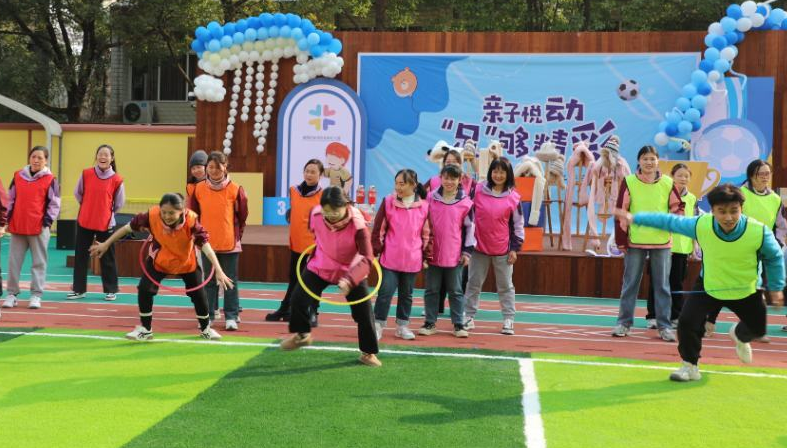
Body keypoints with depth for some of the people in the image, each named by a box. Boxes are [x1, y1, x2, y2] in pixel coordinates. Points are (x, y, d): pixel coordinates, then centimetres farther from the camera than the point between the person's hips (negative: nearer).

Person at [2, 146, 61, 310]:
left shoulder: (50, 179, -2)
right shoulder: (18, 176, 8)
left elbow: (54, 203, 0)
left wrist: (48, 220, -7)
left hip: (39, 227, -3)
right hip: (17, 226, 3)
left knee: (39, 261, 1)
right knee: (14, 261, 6)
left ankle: (36, 295, 8)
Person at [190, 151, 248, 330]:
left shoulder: (235, 190, -7)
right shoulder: (199, 189, 1)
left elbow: (242, 216, 3)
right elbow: (194, 215, 11)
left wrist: (237, 235, 4)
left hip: (230, 244, -2)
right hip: (207, 243, 2)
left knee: (230, 280, 4)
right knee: (209, 281, 9)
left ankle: (231, 316, 10)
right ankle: (208, 315, 17)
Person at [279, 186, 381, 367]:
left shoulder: (357, 224, -33)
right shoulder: (315, 214, -21)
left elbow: (367, 259, -37)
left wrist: (349, 279, -49)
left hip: (351, 271, -2)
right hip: (320, 267, 2)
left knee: (364, 312, -2)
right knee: (298, 300, -7)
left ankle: (368, 353, 20)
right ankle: (301, 335, 23)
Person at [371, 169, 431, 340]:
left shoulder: (424, 206, -2)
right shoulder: (388, 202, -3)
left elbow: (427, 234, 5)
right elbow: (378, 229, 0)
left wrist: (426, 256, 5)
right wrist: (375, 251, -2)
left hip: (412, 260, 2)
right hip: (390, 259, -1)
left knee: (406, 294, 12)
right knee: (385, 292, -4)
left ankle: (402, 326, 24)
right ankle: (378, 325, 7)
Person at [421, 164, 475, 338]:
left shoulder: (466, 202, -3)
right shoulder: (431, 198, 2)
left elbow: (470, 228, 2)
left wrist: (467, 251, -1)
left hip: (455, 254, -2)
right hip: (433, 252, 2)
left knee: (455, 290, 7)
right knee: (431, 289, 8)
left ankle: (458, 324, 12)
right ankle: (430, 322, 17)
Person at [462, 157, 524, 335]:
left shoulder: (513, 197, -3)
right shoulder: (478, 191, -3)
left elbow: (518, 224, 3)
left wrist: (515, 248, -2)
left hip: (503, 249, 0)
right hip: (479, 247, 1)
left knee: (506, 285, 8)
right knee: (474, 283, 9)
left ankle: (508, 319, 15)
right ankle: (469, 316, 19)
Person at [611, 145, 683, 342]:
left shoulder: (668, 183, 1)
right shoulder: (629, 182, -2)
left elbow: (678, 208, 9)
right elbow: (621, 212, -2)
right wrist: (621, 240, -4)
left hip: (662, 242, 1)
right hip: (635, 241, -1)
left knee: (662, 285, 6)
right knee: (630, 283, 5)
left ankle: (664, 325, 13)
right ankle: (624, 322, 14)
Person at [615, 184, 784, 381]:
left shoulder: (760, 232, -30)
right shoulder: (701, 225, -29)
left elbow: (774, 257, -8)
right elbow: (670, 221, -12)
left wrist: (776, 287, -3)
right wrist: (635, 218, -8)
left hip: (746, 292, 1)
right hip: (709, 287, -1)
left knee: (758, 329, 15)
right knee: (686, 321, -16)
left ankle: (740, 336, 54)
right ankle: (690, 366, 7)